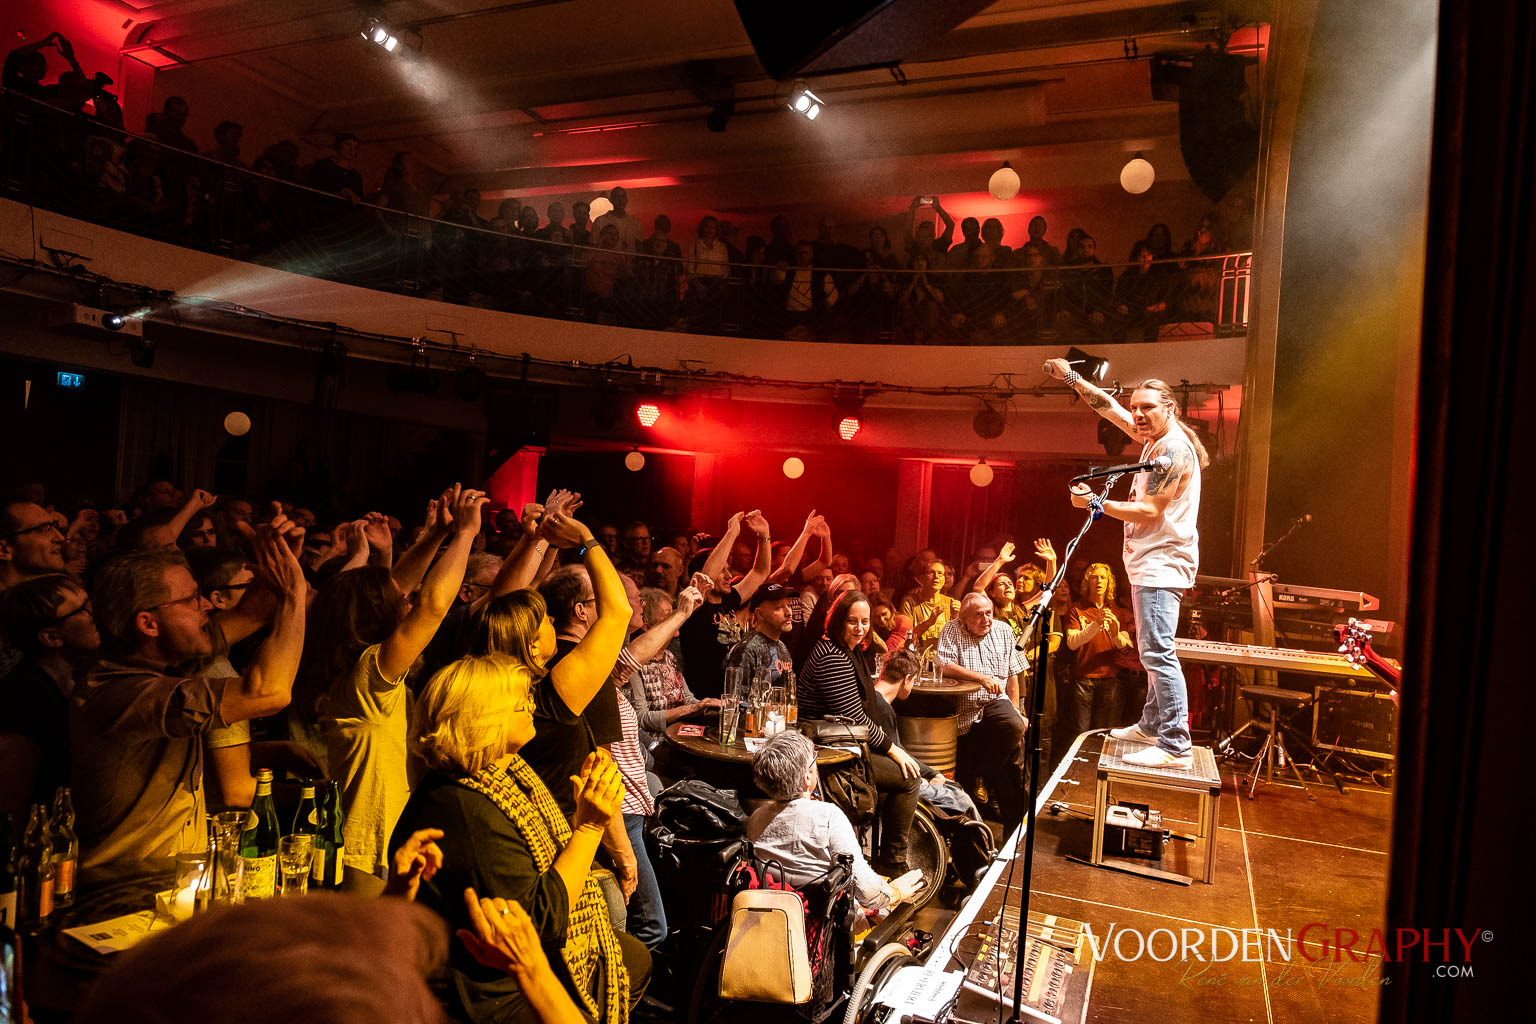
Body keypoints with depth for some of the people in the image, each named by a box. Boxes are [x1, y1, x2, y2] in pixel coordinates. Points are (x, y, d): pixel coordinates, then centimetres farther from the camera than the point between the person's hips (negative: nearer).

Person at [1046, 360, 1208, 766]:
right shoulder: (1154, 436, 13)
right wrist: (1072, 378, 17)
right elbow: (1108, 407, 22)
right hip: (1150, 561, 11)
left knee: (1157, 651, -15)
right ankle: (1152, 726, 26)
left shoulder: (1173, 448, -15)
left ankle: (1175, 746, -15)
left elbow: (1149, 511, -18)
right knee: (1153, 650, 16)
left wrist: (1095, 503, -16)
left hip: (1162, 562, -11)